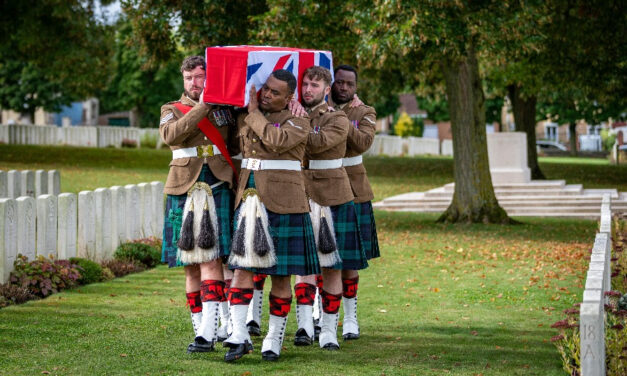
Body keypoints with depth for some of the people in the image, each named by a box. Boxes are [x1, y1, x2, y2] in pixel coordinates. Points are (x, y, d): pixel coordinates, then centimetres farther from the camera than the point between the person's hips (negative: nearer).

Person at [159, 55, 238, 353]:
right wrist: (201, 107, -14)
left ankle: (207, 334, -20)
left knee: (210, 259, -13)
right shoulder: (171, 110, 10)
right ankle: (200, 329, 12)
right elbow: (170, 135, -12)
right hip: (184, 192, 1)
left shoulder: (226, 109, 12)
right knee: (191, 266, 4)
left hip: (218, 191, -1)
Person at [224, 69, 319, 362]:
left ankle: (274, 339, 10)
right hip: (248, 202, 4)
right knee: (242, 266, -4)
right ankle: (239, 336, -7)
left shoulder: (297, 122, -3)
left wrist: (254, 113, -12)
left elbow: (276, 141, -23)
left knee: (281, 273, 1)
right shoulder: (245, 118, 12)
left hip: (284, 204, -4)